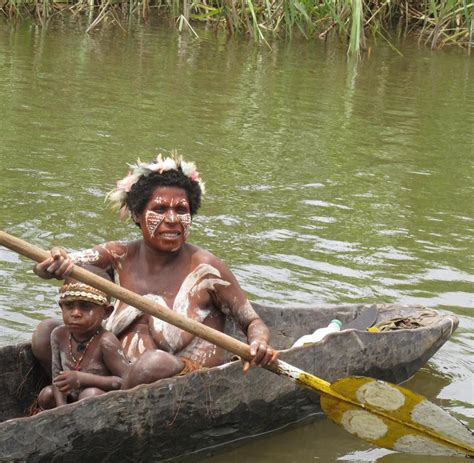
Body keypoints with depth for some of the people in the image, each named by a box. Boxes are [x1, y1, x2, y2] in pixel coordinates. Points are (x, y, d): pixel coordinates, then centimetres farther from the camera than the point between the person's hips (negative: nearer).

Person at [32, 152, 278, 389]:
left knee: (156, 362, -38)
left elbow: (252, 322, -2)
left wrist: (258, 345, -26)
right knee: (46, 332, -3)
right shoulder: (120, 257, 4)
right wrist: (54, 263, -32)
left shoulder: (204, 269, -8)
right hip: (120, 376, 5)